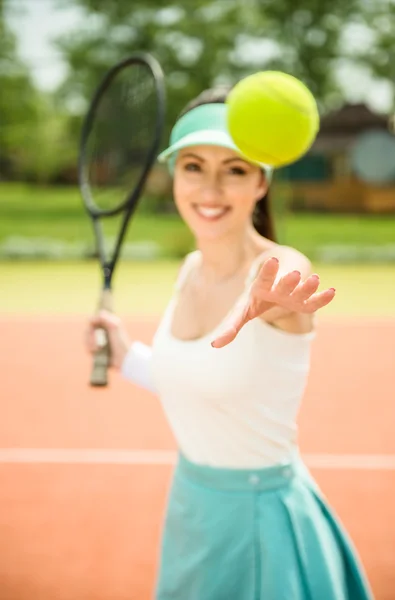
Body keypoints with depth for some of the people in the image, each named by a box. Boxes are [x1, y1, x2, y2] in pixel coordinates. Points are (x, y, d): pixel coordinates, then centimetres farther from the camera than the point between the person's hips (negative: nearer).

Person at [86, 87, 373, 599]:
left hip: (260, 524, -7)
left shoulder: (277, 270, -23)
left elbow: (278, 276, -50)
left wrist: (267, 299, -72)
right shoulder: (193, 269, -1)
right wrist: (122, 355, 1)